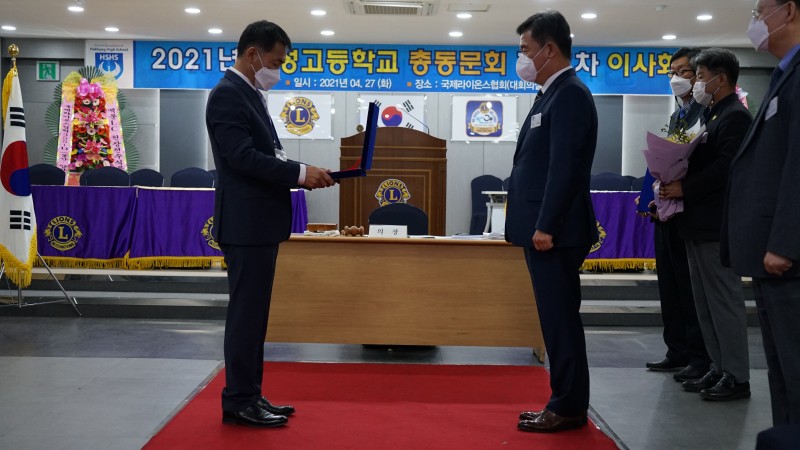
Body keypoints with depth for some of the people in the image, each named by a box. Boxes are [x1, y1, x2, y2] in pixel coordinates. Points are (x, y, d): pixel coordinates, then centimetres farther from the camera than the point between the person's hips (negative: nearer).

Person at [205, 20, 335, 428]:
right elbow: (243, 158, -23)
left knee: (253, 313, 14)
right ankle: (239, 402, 7)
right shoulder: (227, 95, -14)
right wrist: (300, 173, -19)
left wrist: (300, 175, 4)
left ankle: (248, 396, 23)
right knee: (246, 313, -3)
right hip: (246, 224, -10)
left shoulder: (250, 95, 17)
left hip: (259, 222, 10)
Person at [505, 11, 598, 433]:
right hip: (542, 229, 10)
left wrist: (545, 225, -21)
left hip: (554, 232, -10)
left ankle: (568, 408, 8)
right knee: (557, 319, 13)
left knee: (561, 320, -2)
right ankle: (565, 403, 22)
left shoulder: (570, 94, -13)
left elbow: (564, 167, -20)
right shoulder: (553, 95, 18)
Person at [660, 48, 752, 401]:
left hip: (716, 224, -10)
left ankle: (736, 378, 5)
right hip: (698, 223, 10)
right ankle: (719, 369, 21)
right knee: (705, 302, 12)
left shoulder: (735, 116, -11)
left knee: (725, 301, -3)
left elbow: (725, 167, -21)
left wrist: (683, 188, -17)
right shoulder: (711, 116, 18)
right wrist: (674, 183, 1)